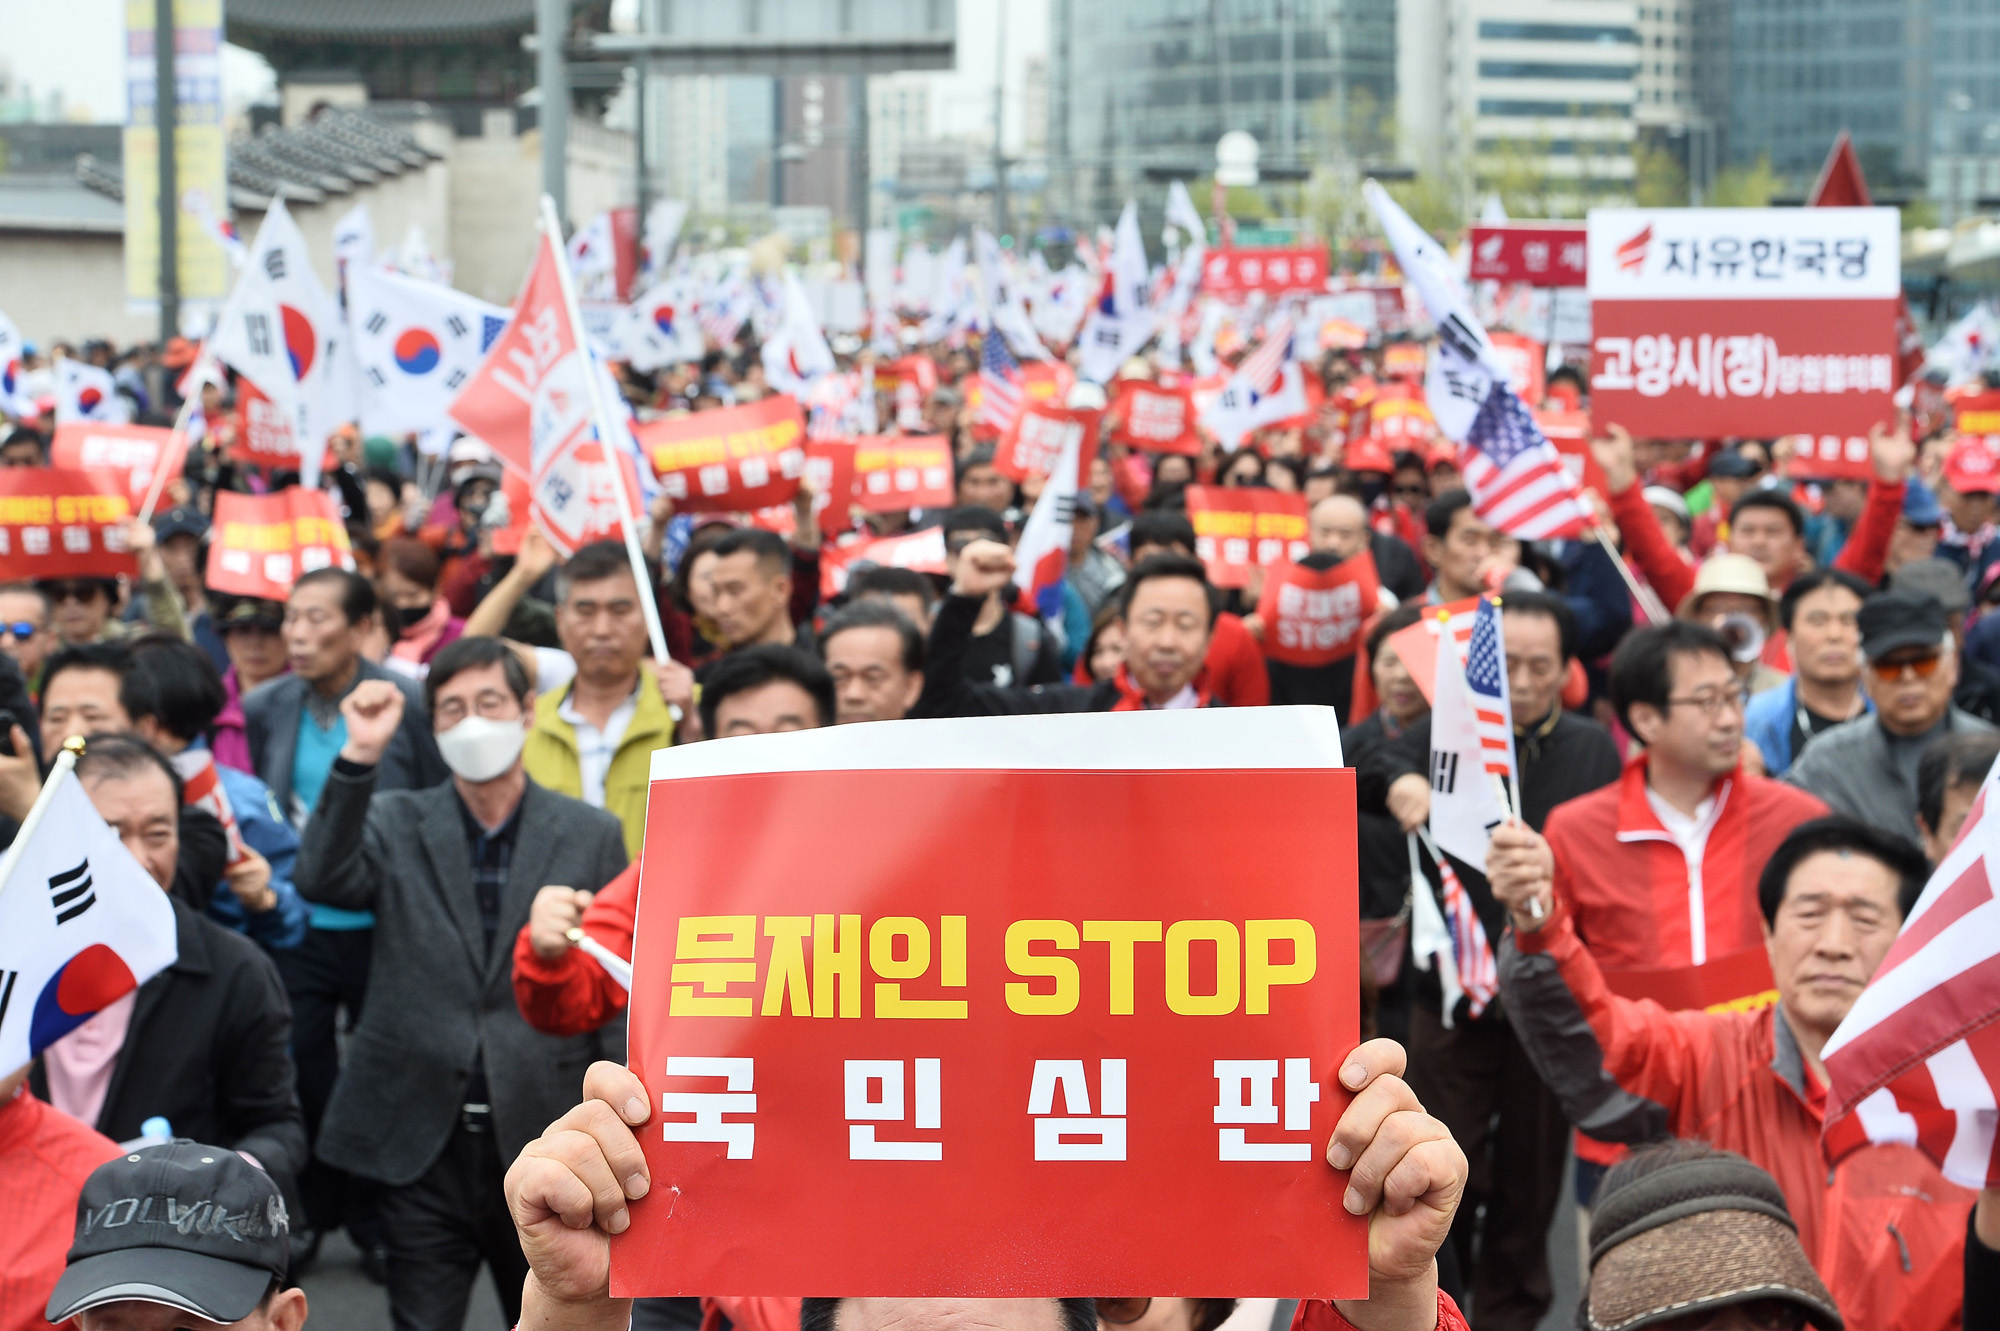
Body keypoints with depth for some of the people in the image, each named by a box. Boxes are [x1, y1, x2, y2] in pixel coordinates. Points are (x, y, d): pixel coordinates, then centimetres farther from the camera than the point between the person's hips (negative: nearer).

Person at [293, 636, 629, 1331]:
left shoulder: (592, 835, 3)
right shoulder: (396, 823, 5)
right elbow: (322, 880, -15)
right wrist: (360, 755, -22)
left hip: (543, 1138, 0)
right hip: (423, 1142, 0)